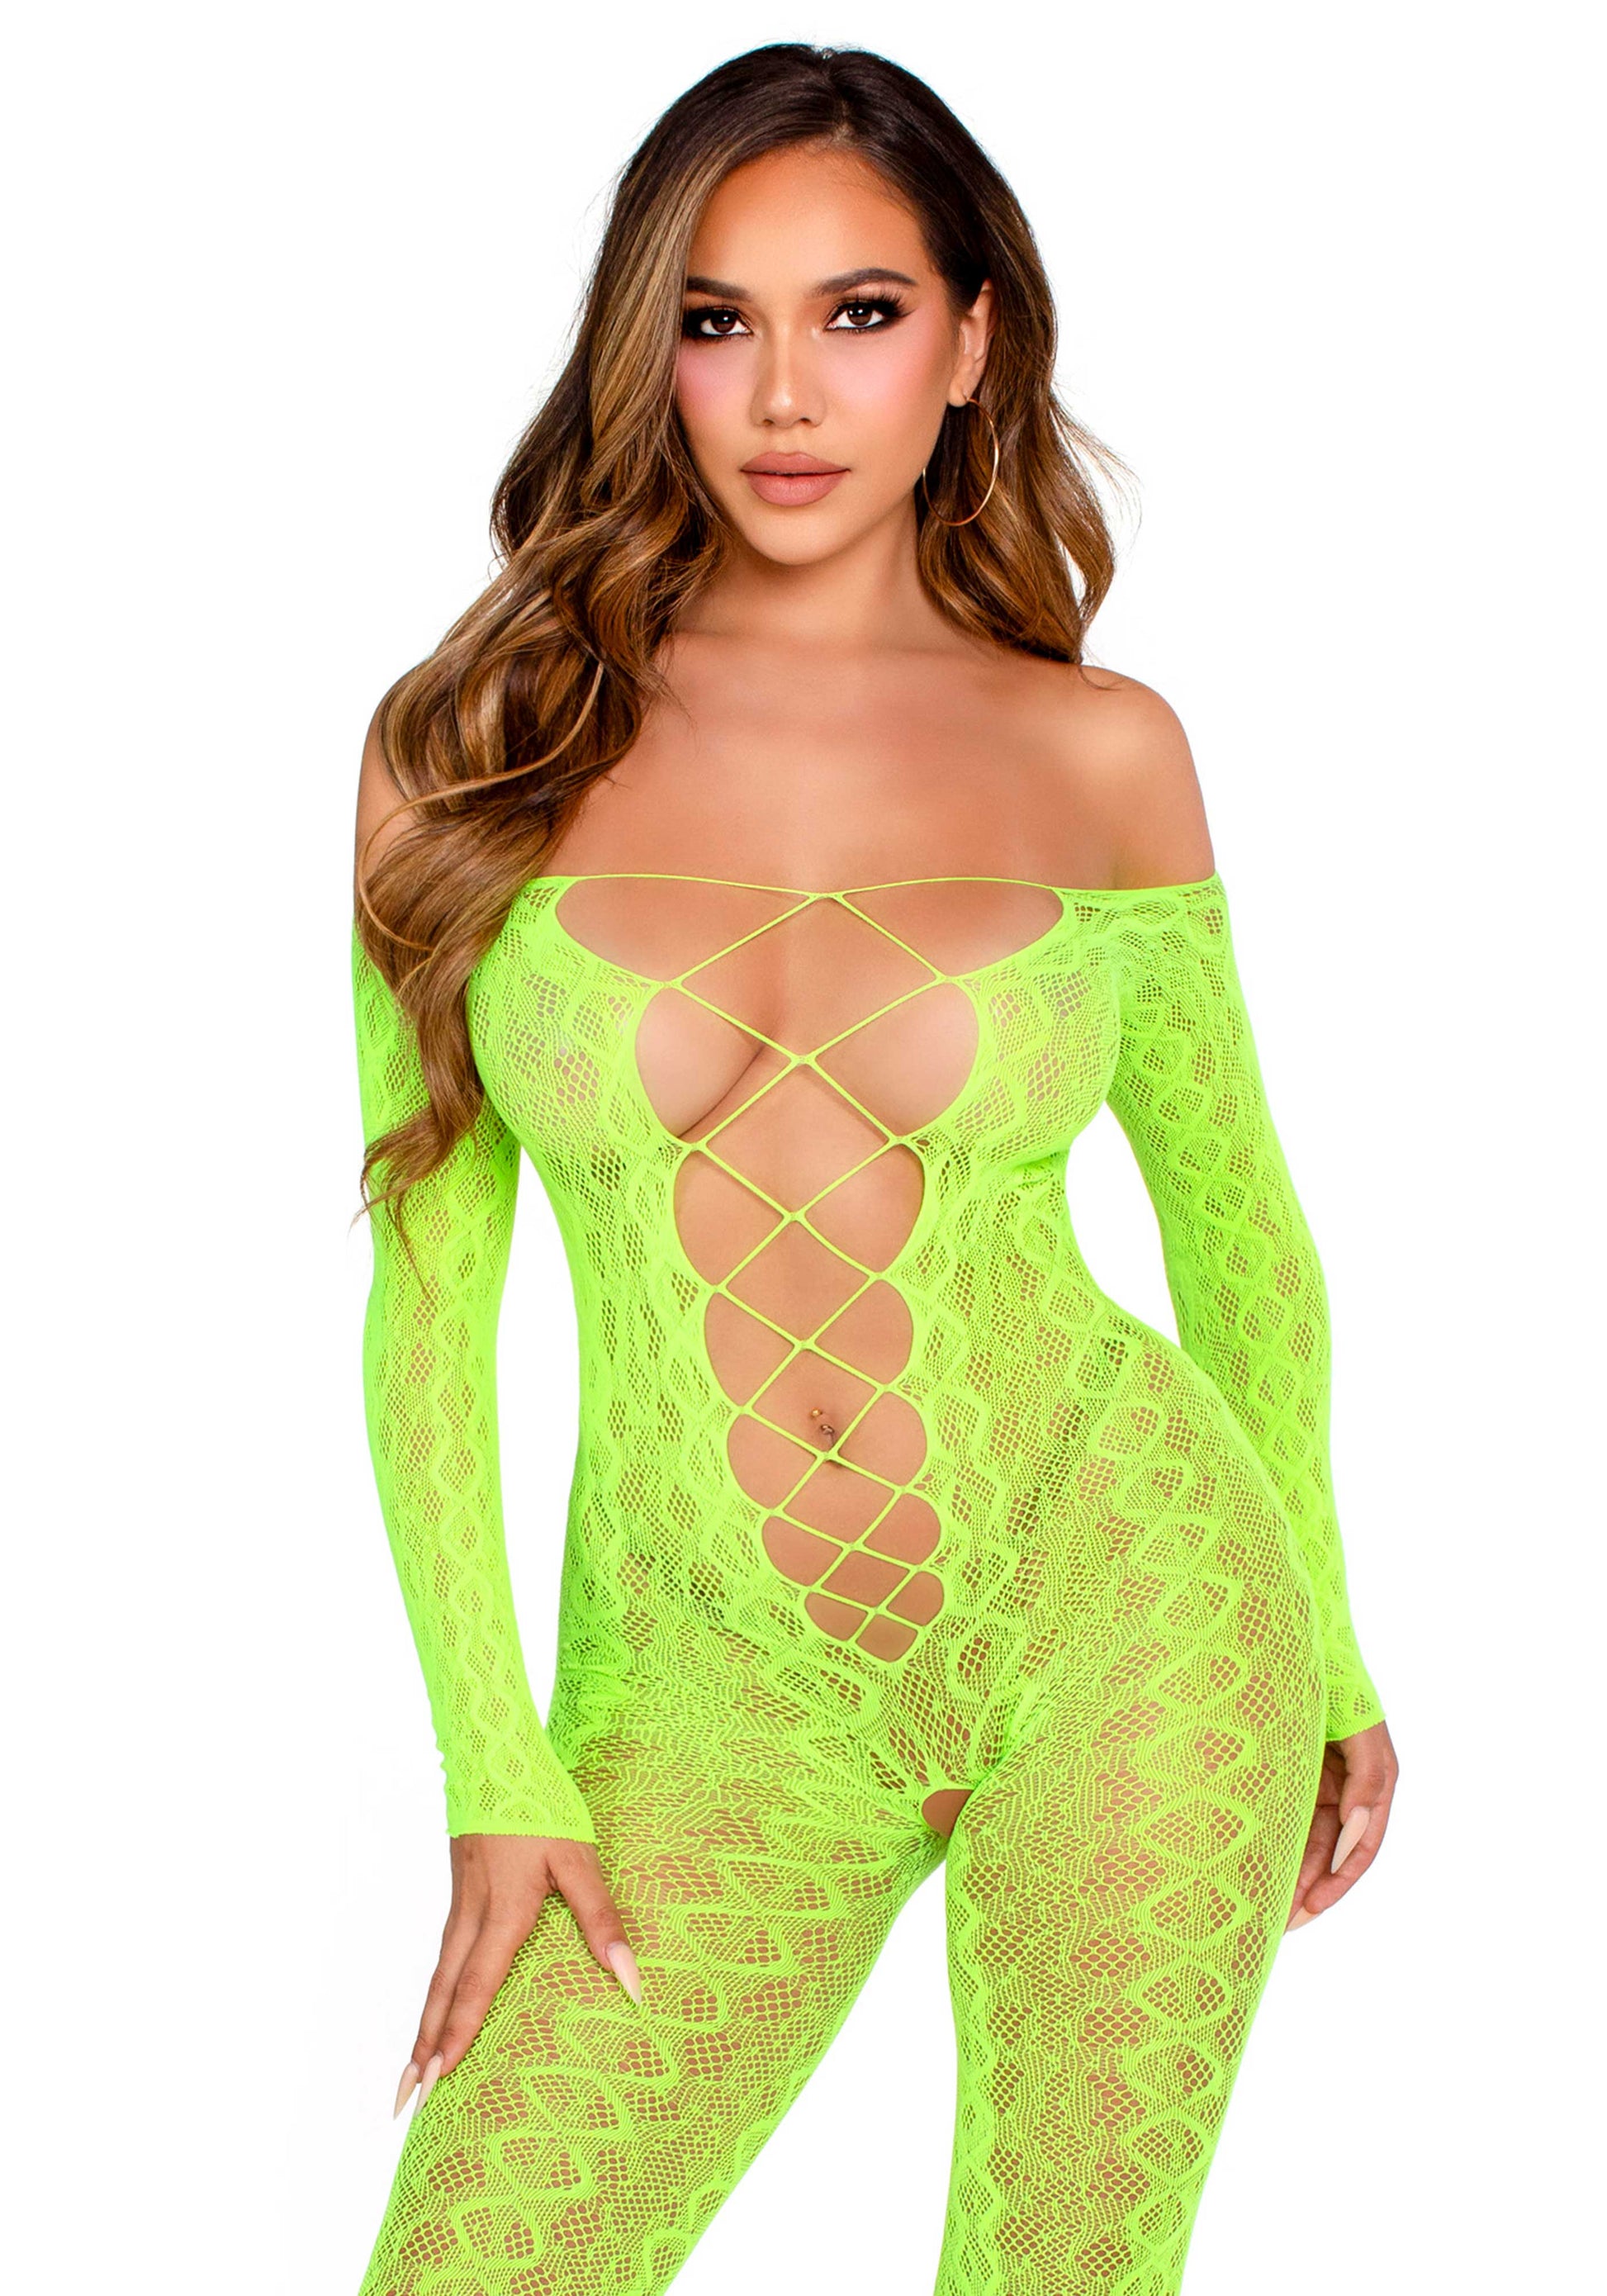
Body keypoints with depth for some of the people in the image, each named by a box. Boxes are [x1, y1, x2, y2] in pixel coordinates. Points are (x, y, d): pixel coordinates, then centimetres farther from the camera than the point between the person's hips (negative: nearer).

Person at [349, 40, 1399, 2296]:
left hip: (1114, 1594, 0)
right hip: (715, 1688, 1)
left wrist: (1327, 1643, 17)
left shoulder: (1100, 751, 0)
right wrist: (498, 1771, -2)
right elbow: (430, 1290, 1)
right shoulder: (477, 750, -1)